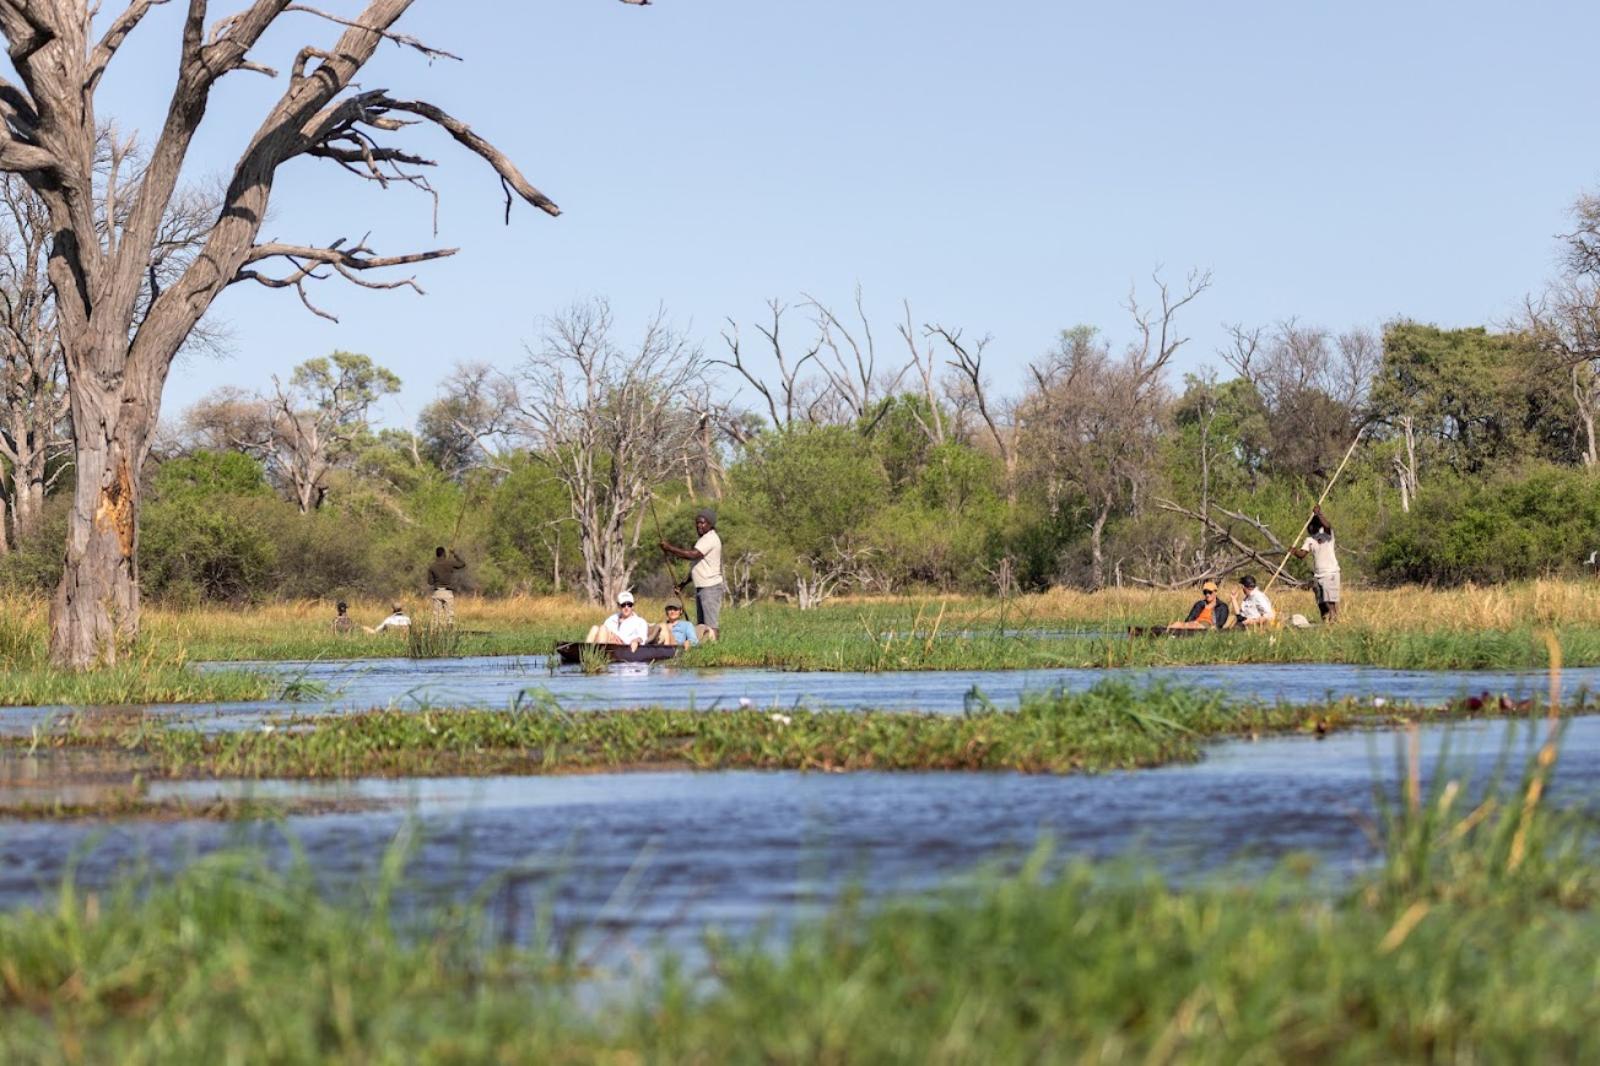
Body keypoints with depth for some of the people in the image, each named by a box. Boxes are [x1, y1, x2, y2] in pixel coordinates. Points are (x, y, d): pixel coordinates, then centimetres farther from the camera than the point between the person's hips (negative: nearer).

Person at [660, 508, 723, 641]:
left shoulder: (710, 539, -14)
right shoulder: (704, 539, 19)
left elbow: (692, 555, -28)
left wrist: (670, 548, -22)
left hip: (710, 588, -11)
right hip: (701, 588, 11)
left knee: (711, 625, -12)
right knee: (701, 624, 10)